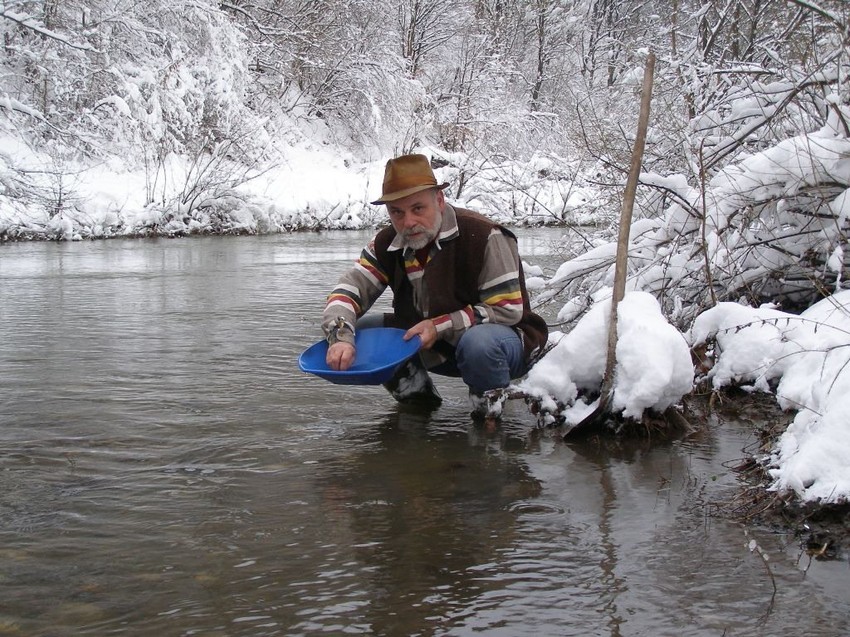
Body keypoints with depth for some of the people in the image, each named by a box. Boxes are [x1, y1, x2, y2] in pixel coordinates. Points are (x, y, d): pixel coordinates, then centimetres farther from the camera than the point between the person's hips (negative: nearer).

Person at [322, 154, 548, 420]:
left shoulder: (485, 237, -23)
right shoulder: (387, 245, -5)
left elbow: (508, 310, -23)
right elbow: (348, 291, -12)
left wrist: (440, 326, -28)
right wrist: (340, 337, -34)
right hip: (435, 349, 6)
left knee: (479, 342, -41)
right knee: (356, 330, -10)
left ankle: (489, 403, -9)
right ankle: (417, 397, 7)